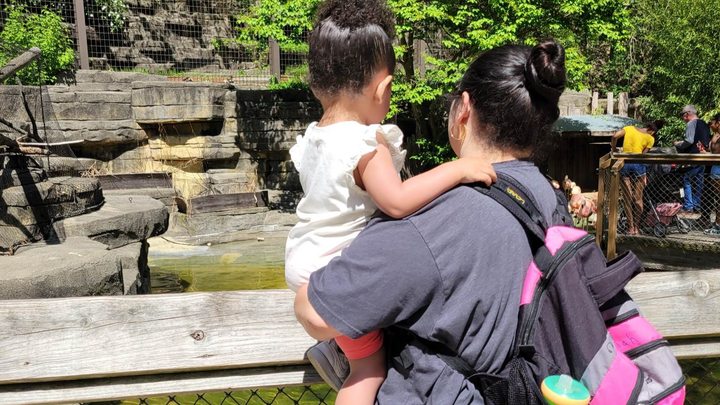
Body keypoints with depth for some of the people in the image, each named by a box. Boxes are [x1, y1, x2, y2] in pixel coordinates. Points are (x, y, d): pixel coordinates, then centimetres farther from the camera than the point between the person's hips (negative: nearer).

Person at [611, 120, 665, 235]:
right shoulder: (650, 138, 5)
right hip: (638, 164, -1)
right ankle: (636, 227, 12)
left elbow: (615, 136, -5)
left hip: (624, 163, 2)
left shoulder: (629, 128, 10)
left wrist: (614, 149, 10)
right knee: (638, 198, 9)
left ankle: (630, 227, 8)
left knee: (627, 198, 6)